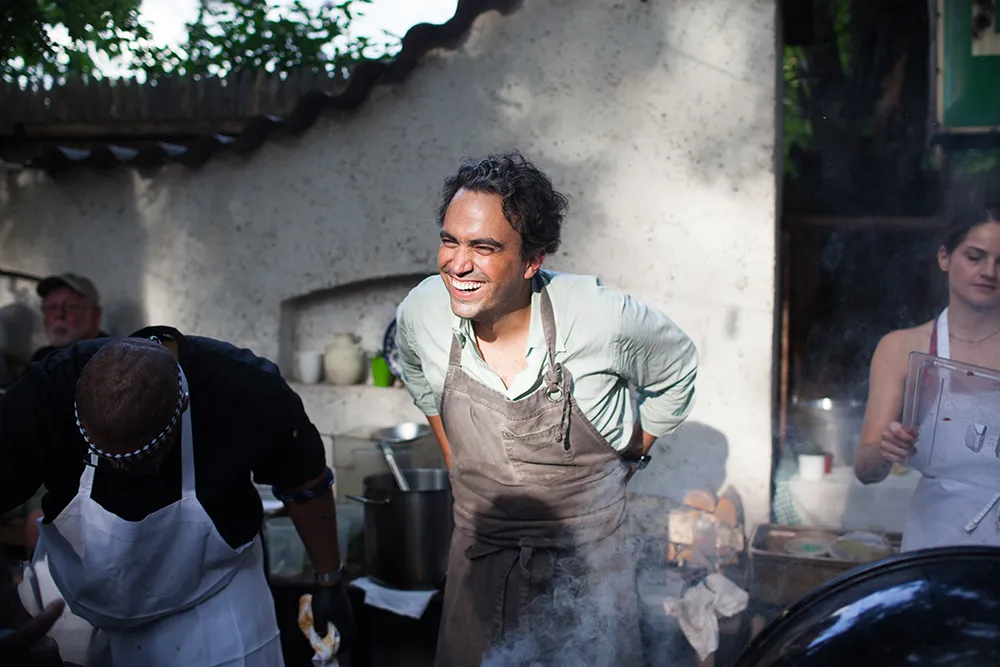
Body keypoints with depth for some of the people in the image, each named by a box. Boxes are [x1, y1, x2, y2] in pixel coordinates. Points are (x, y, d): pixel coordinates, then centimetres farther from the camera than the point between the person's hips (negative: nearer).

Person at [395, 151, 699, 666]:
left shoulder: (606, 319, -24)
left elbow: (675, 371, -1)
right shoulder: (420, 313, -14)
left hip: (588, 559, -2)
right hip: (480, 554, 3)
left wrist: (631, 455, 4)